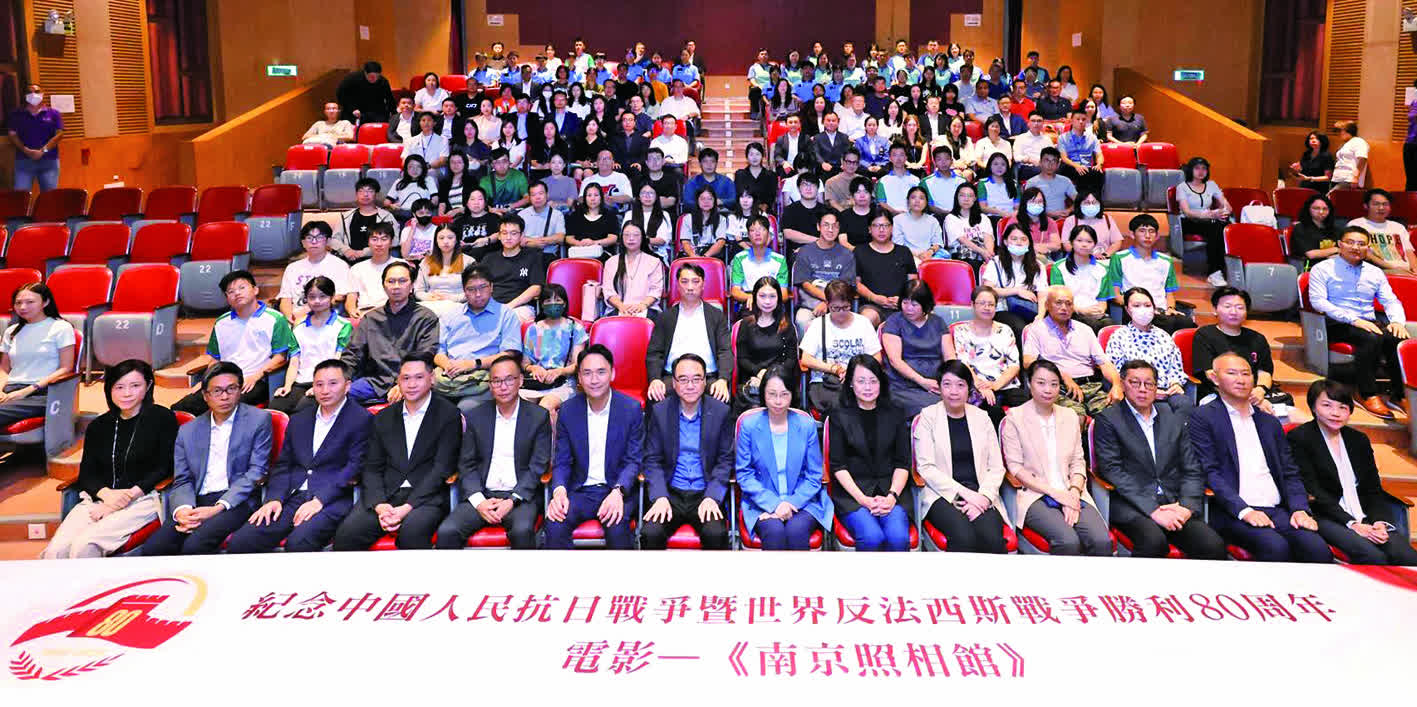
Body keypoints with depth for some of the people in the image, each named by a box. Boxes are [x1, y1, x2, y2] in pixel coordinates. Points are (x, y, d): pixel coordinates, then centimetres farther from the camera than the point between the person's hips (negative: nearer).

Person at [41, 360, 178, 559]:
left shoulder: (162, 418, 4)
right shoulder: (98, 426, 18)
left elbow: (164, 469, -1)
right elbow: (86, 473, 12)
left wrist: (129, 496, -11)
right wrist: (106, 494, -10)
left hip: (142, 498, -4)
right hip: (99, 498, 5)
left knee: (85, 545, -27)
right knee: (56, 550, -21)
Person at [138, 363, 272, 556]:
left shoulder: (258, 420, 5)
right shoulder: (188, 431, 18)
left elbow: (256, 472, -3)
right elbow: (181, 481, 13)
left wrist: (218, 508, -14)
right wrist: (182, 509, -12)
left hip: (237, 502, -4)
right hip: (197, 503, 4)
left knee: (194, 546, -29)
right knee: (151, 549, -21)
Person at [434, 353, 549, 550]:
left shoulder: (539, 416, 5)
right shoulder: (476, 417, 12)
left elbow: (538, 466, -1)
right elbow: (466, 466, 8)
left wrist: (512, 500, -14)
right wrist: (479, 501, -9)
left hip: (520, 495, -2)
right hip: (482, 495, 2)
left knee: (522, 531, -34)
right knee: (446, 532, -24)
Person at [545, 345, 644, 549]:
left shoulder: (631, 409, -3)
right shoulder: (568, 410, 3)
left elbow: (633, 461, -3)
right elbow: (561, 461, 6)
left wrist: (618, 492, -22)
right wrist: (559, 491, -16)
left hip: (617, 489, -2)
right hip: (580, 491, 2)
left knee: (617, 526, -33)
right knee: (555, 525, -28)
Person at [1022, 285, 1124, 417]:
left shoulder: (1084, 330, 26)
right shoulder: (1037, 329, 11)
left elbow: (1104, 362, 19)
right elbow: (1028, 362, -4)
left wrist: (1117, 385, -1)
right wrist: (1064, 376, -13)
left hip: (1092, 386, 4)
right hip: (1059, 388, -4)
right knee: (1077, 416, -36)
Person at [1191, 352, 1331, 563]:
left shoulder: (1270, 422, 24)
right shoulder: (1203, 417, 5)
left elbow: (1290, 473, 20)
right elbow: (1209, 473, -5)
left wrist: (1300, 509, 0)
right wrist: (1244, 511, -16)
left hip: (1278, 511, 5)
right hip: (1234, 513, -5)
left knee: (1319, 550, -23)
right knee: (1276, 547, -32)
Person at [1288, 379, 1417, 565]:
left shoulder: (1359, 440, 18)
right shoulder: (1299, 438, -1)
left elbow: (1374, 489, 14)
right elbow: (1312, 491, -9)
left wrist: (1380, 521, -6)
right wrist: (1351, 524, -17)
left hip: (1366, 518, 5)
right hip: (1327, 518, -5)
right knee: (1373, 556, -29)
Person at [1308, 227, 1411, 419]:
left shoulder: (1375, 273, 21)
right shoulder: (1322, 269, 4)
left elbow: (1391, 301, 17)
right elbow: (1318, 301, -9)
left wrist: (1397, 321, -7)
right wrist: (1353, 320, -19)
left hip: (1370, 322, 5)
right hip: (1338, 324, -5)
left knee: (1398, 338, -28)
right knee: (1372, 338, -35)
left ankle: (1398, 394, -18)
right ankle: (1367, 395, -26)